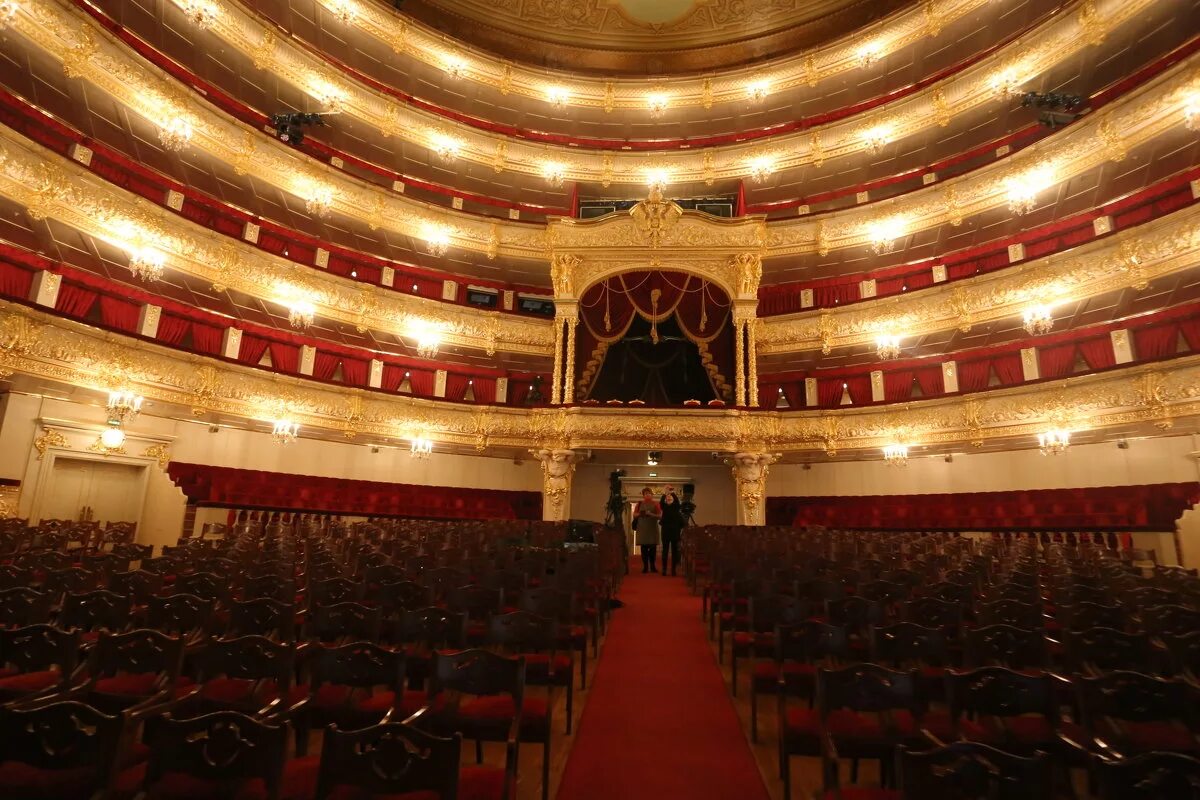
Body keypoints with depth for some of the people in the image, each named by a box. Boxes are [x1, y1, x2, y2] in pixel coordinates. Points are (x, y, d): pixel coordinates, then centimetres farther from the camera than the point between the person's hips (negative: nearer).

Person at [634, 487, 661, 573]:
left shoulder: (656, 504, 1)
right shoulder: (640, 504, 8)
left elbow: (660, 516, -5)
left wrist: (651, 514, -19)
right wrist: (640, 514, -11)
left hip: (653, 528, -1)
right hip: (642, 528, 1)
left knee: (653, 548, 1)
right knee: (644, 548, 1)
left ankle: (652, 566, 13)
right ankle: (645, 567, 9)